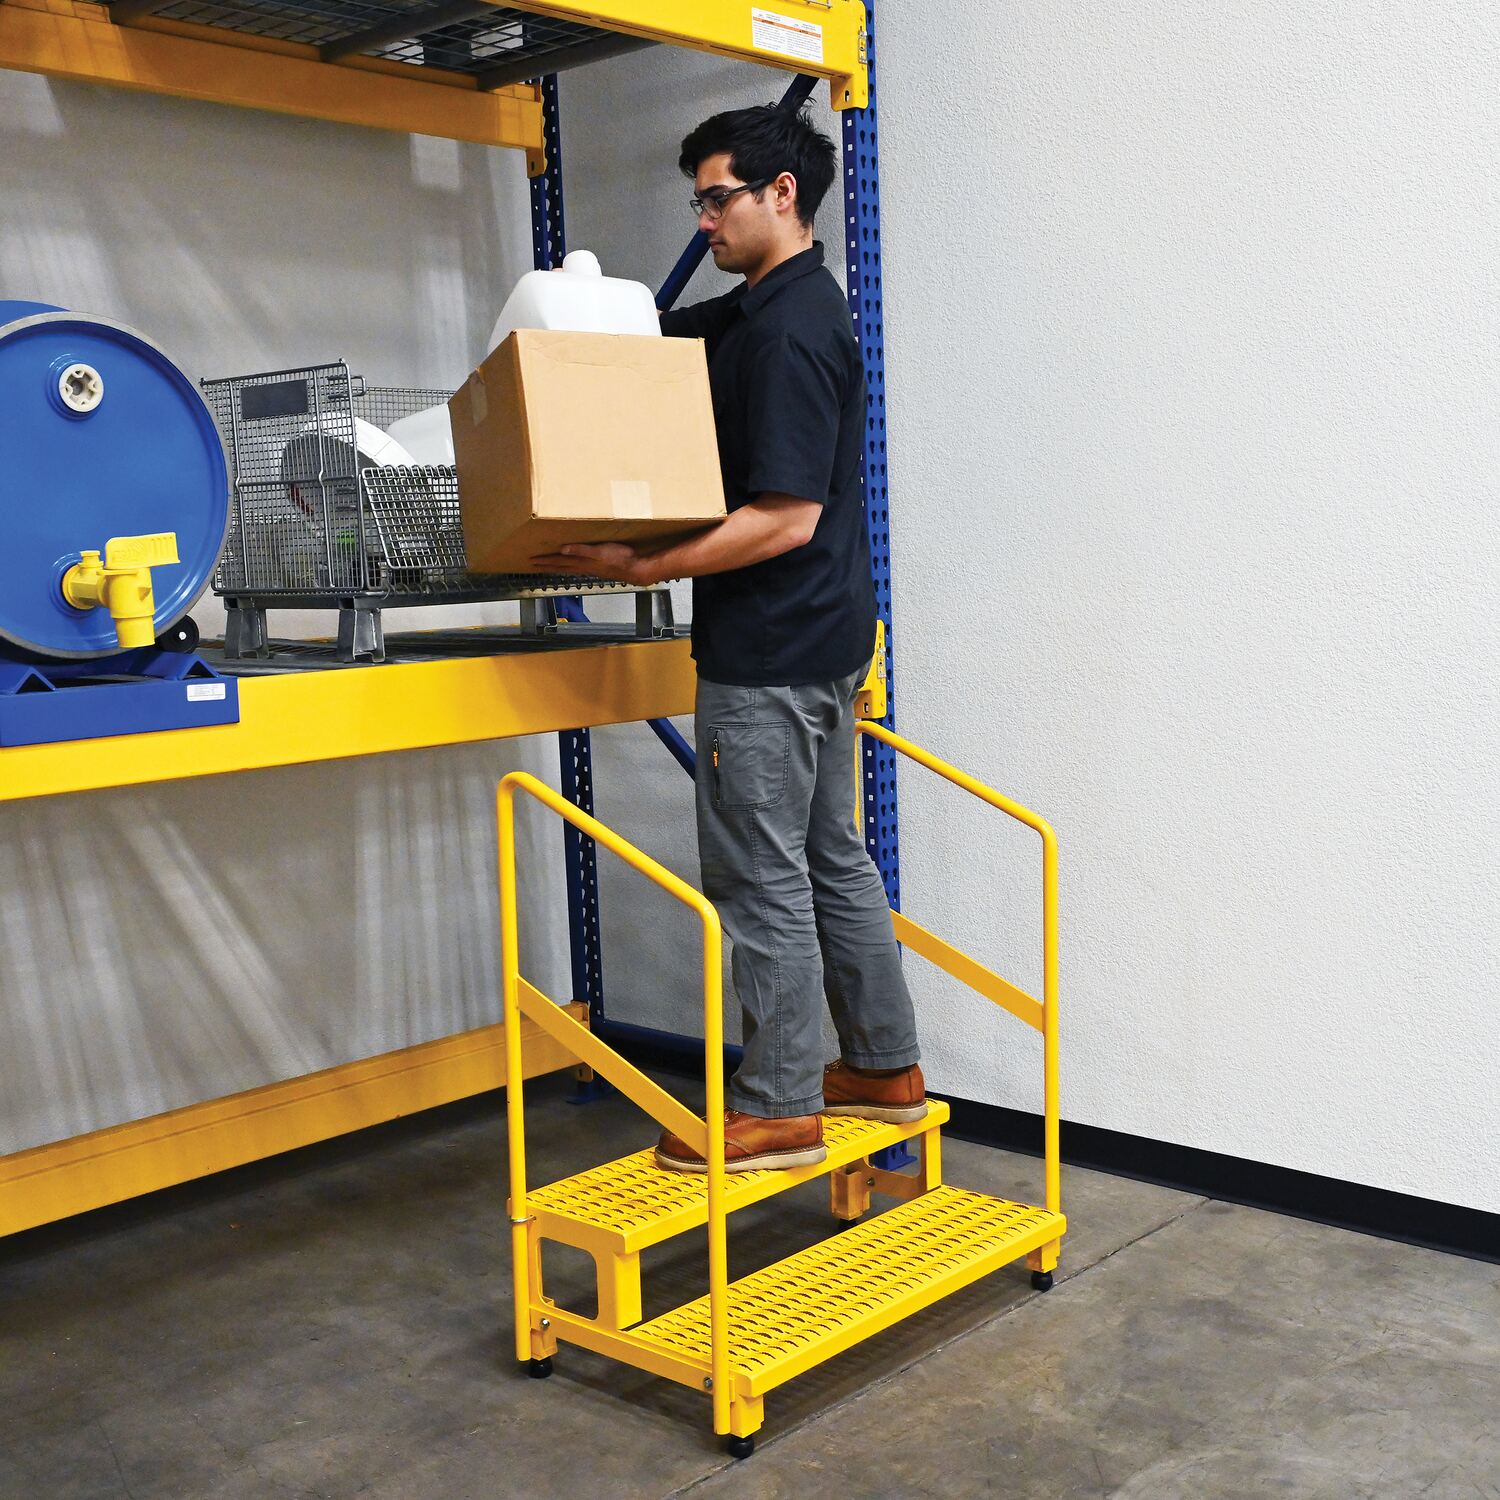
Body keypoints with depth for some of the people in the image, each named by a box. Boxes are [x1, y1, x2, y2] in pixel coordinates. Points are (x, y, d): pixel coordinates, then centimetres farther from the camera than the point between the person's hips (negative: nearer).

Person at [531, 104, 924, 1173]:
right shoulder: (761, 309, 14)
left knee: (761, 878, -1)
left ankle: (780, 1108, 10)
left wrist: (646, 568, -23)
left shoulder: (789, 328, -18)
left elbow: (789, 516, -24)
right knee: (832, 856, 17)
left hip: (768, 653, -10)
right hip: (824, 639, 10)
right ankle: (885, 1067, 27)